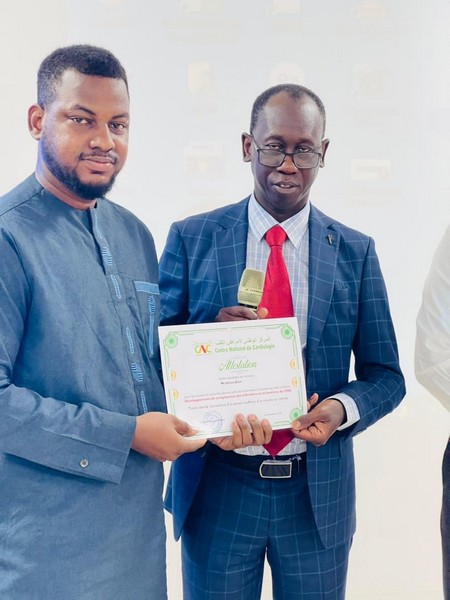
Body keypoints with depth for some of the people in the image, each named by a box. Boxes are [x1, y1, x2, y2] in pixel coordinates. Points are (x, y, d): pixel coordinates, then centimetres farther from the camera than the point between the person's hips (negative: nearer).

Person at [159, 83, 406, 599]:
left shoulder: (356, 252, 1)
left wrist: (342, 408, -17)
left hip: (319, 494, 1)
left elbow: (385, 376, 3)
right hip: (216, 486, -1)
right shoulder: (191, 239, -3)